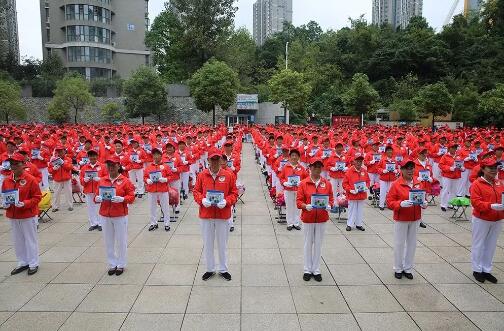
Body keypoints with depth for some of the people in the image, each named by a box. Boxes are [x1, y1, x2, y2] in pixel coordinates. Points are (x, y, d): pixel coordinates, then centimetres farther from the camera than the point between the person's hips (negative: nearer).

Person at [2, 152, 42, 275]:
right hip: (12, 216, 6)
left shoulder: (31, 179, -12)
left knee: (31, 240, 6)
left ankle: (33, 264, 19)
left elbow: (37, 197, -11)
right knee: (18, 240, 15)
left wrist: (24, 204, -24)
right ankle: (22, 263, 30)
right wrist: (5, 203, -5)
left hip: (28, 215, -5)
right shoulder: (6, 180, 4)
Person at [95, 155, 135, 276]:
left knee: (121, 241, 6)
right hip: (105, 216, 4)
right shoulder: (102, 180, 6)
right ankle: (112, 264, 27)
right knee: (108, 241, 11)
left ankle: (121, 265, 22)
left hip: (120, 216, -3)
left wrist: (122, 199, -25)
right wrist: (97, 198, -14)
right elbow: (96, 195, 8)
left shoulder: (125, 180, -5)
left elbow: (131, 197, -7)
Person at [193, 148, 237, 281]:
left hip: (223, 215, -1)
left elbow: (234, 193, -1)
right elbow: (196, 191, 3)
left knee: (223, 244, 12)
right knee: (207, 243, 12)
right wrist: (202, 200, -16)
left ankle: (223, 269, 29)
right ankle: (210, 269, 30)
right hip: (206, 215, 1)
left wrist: (226, 201, -18)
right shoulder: (201, 175, -2)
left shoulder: (228, 175, -5)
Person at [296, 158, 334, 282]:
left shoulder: (327, 183, 1)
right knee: (308, 244, 10)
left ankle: (316, 270, 25)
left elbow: (331, 199, 6)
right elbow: (299, 201, -6)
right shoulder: (303, 183, -6)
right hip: (308, 218, -2)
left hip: (322, 218, 2)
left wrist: (329, 205, -15)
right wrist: (306, 206, -24)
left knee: (318, 244, 10)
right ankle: (308, 270, 25)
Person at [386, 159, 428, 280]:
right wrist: (401, 204, -29)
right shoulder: (396, 184, -12)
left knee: (412, 243, 13)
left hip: (415, 219, 5)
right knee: (399, 244, 6)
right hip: (401, 219, -4)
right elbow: (390, 202, -12)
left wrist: (424, 203, -8)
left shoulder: (417, 183, 3)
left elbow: (423, 197, 13)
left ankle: (408, 268, 29)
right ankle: (398, 269, 24)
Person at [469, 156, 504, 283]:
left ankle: (486, 270, 27)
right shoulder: (477, 184, -13)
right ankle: (477, 270, 21)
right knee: (479, 245, 7)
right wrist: (491, 206, -30)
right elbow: (475, 202, -19)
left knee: (491, 245, 14)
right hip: (481, 220, -6)